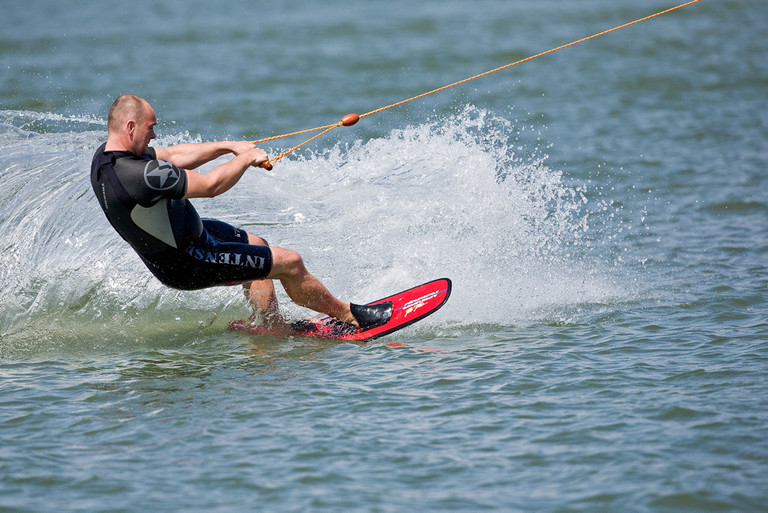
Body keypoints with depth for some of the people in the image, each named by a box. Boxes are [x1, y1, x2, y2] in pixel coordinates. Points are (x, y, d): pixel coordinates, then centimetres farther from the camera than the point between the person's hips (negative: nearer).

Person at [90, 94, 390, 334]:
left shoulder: (105, 154, -7)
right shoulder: (139, 175, -37)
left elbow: (172, 157, 6)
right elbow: (210, 186, -27)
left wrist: (229, 146, 1)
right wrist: (246, 158, -11)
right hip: (187, 265, -10)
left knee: (256, 248, 29)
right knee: (290, 263, -2)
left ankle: (275, 330, 39)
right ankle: (347, 315, 20)